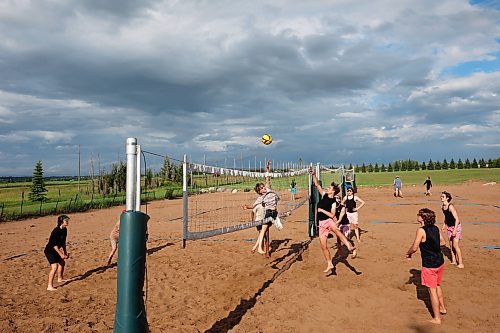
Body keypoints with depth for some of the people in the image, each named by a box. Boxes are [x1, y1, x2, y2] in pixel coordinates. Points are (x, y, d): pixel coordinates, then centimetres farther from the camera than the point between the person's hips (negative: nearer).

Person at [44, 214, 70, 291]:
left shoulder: (64, 230, 1)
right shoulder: (56, 231, -26)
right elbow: (54, 245, -26)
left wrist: (65, 252, 12)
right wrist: (61, 254, -26)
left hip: (55, 251, 10)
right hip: (49, 251, -10)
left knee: (62, 263, 25)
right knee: (54, 267, -21)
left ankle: (60, 278, 47)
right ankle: (50, 286, -17)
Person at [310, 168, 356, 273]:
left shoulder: (333, 202, -7)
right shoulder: (324, 195, 7)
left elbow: (332, 215, -14)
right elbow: (317, 184, 8)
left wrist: (322, 210, -14)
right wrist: (314, 174, -1)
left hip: (328, 220, -5)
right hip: (321, 223, 5)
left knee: (336, 230, -41)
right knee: (323, 246, 6)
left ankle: (350, 247, -54)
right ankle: (329, 264, 19)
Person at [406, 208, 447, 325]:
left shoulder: (421, 230, -20)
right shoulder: (435, 228, 2)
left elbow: (414, 247, -18)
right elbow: (442, 242, 15)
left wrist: (408, 253, 1)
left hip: (429, 265, -7)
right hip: (440, 262, 8)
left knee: (432, 290, 4)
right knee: (437, 285, 28)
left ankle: (437, 318, 12)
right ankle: (442, 307, 44)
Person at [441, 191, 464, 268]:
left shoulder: (451, 207, -25)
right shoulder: (442, 206, -1)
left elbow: (457, 219, -24)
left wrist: (455, 230, -27)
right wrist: (444, 225, 18)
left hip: (456, 226, -8)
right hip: (449, 227, 8)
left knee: (455, 245, -8)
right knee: (451, 245, 13)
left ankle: (460, 263, 2)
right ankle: (453, 261, 24)